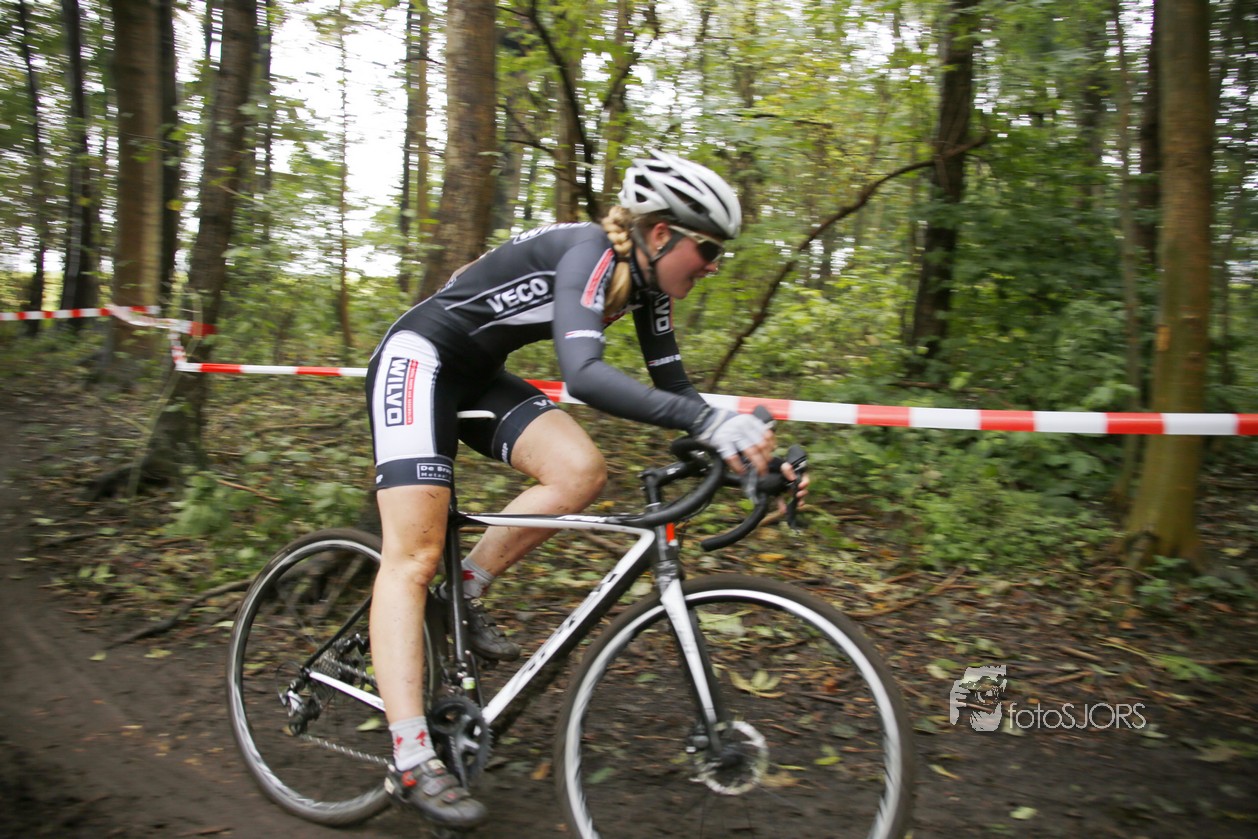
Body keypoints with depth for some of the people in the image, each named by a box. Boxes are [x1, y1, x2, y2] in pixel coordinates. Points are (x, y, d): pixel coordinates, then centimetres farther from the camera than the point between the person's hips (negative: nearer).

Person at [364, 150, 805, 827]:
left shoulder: (645, 284, 1)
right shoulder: (590, 254, -25)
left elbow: (673, 389, 2)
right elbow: (584, 375, -41)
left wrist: (750, 445, -12)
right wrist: (710, 421, -51)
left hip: (475, 377, 8)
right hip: (417, 360, -8)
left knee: (581, 472, -15)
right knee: (414, 556, -14)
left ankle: (465, 595, 2)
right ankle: (411, 761, -14)